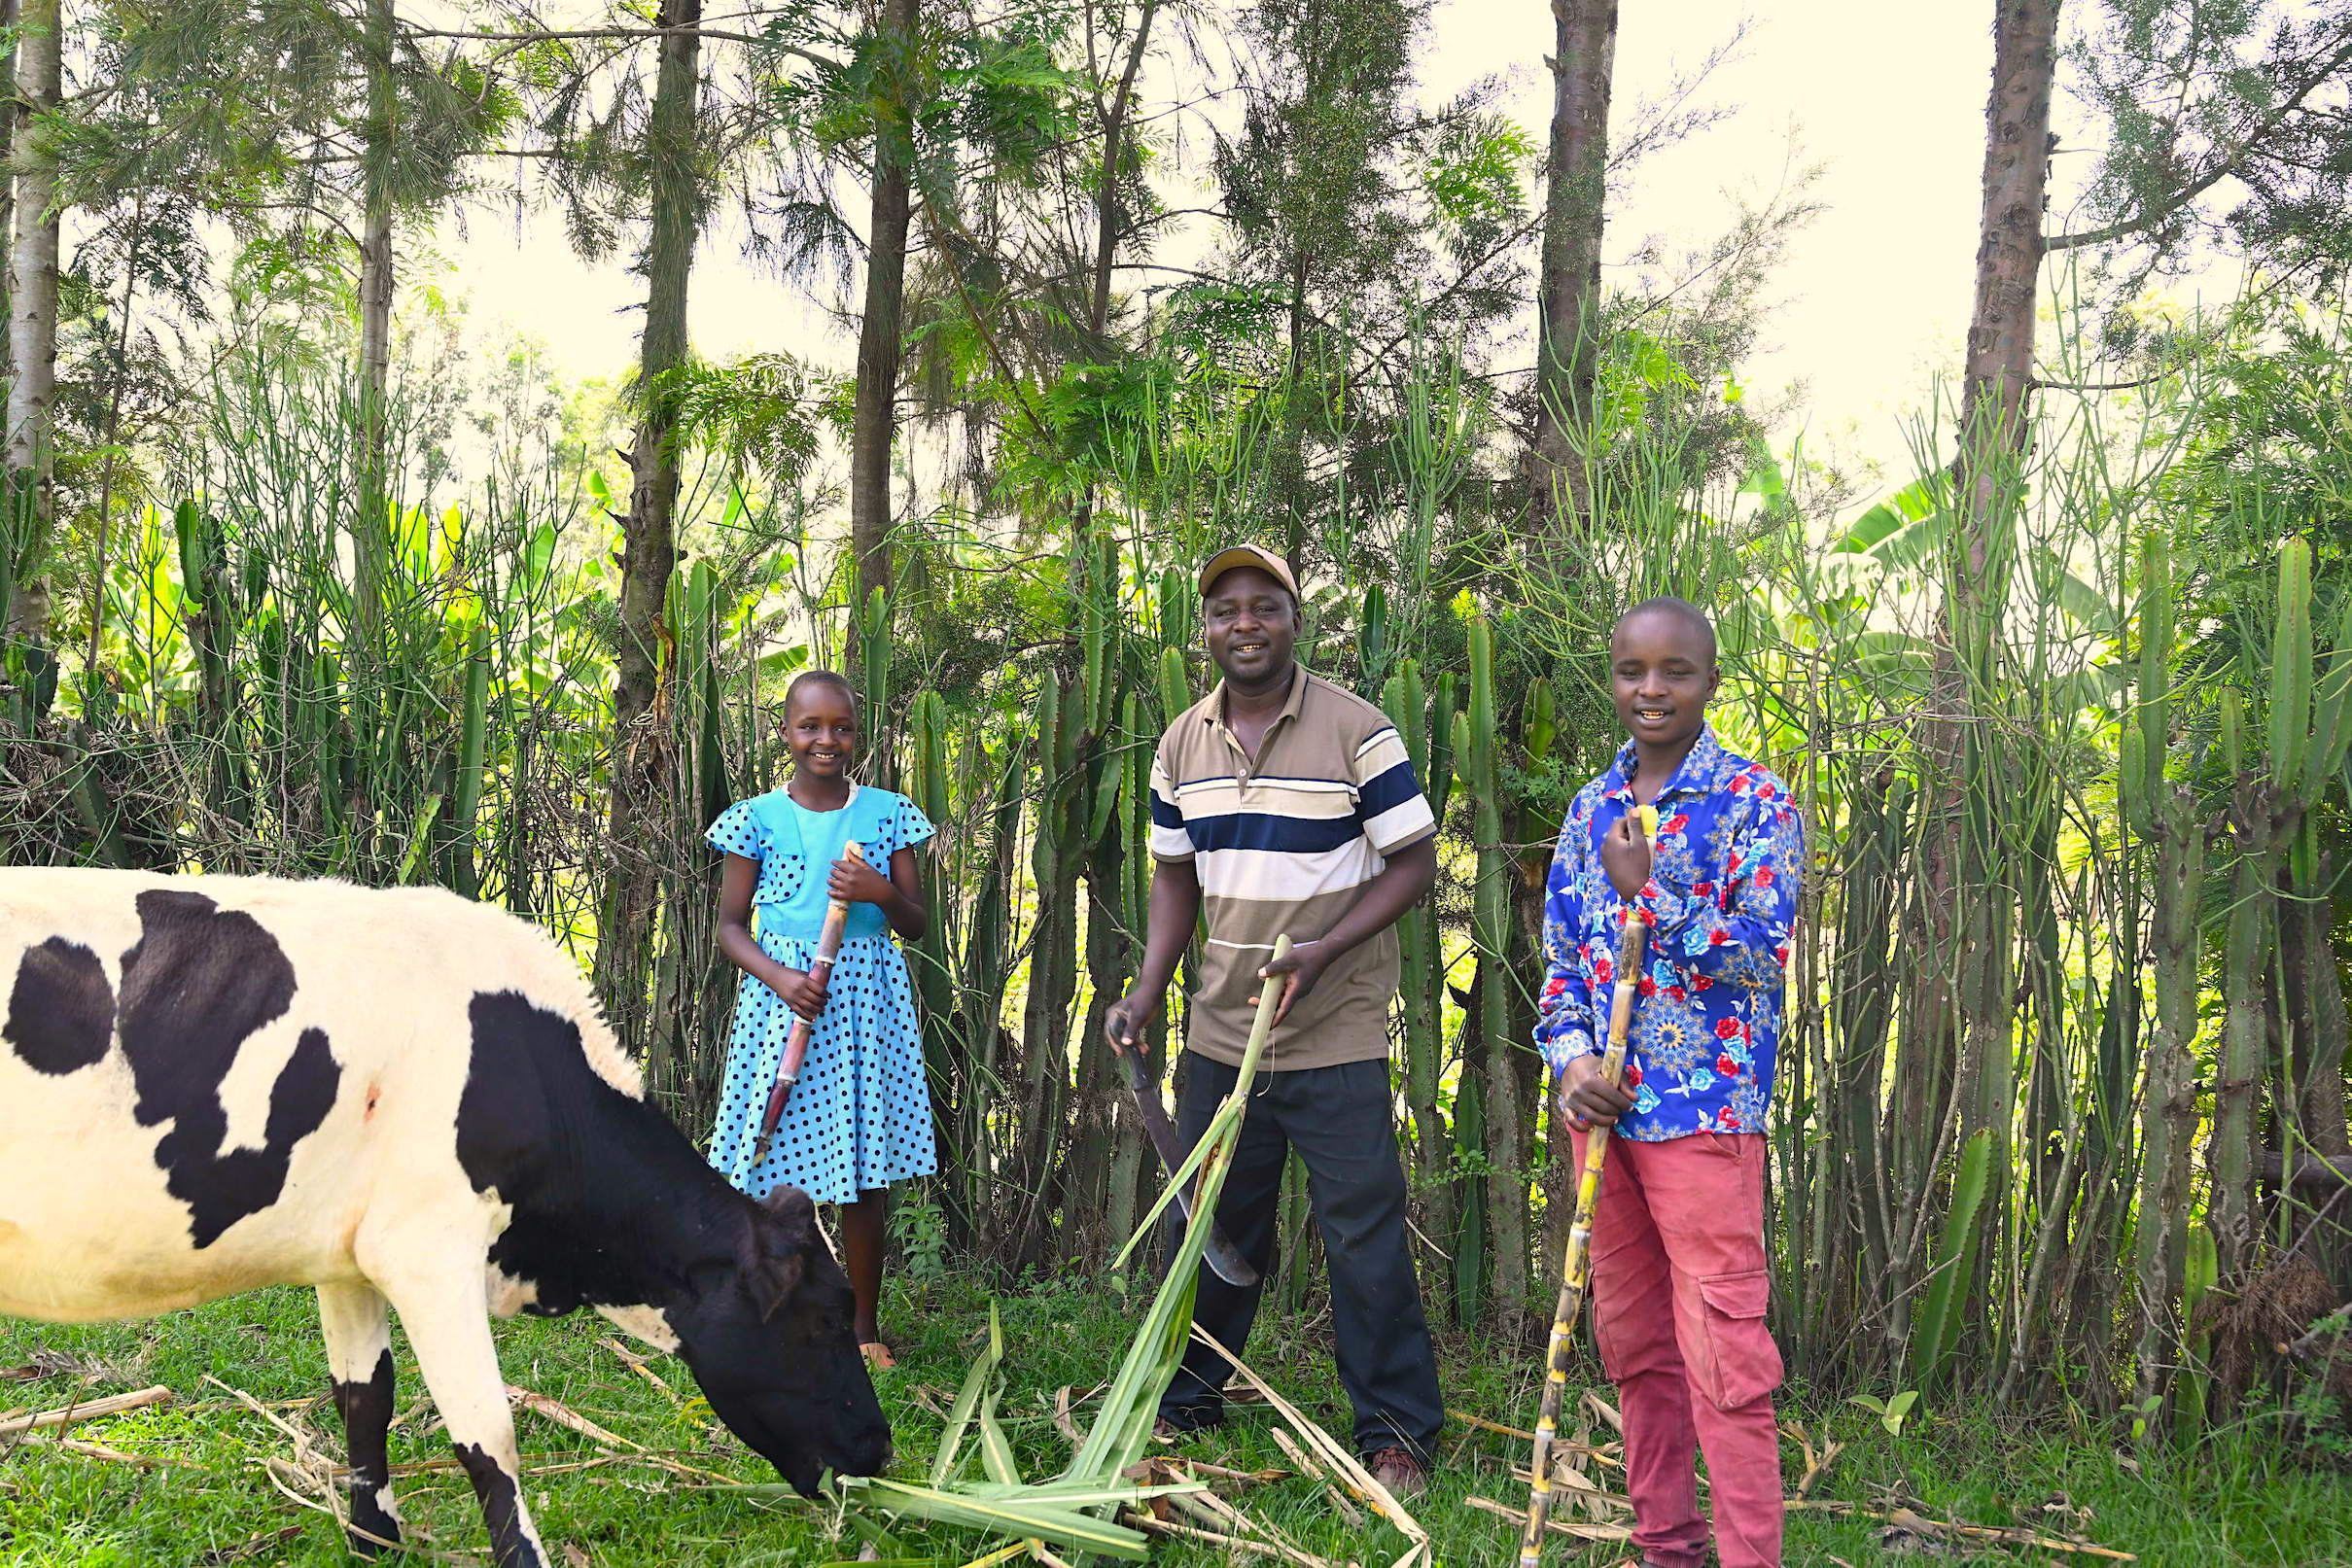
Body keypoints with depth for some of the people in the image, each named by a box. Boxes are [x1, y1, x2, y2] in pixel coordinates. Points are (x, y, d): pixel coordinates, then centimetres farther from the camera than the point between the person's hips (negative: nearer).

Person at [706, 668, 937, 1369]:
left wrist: (881, 893, -13)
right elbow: (730, 924, 4)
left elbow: (918, 924, 8)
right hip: (782, 991, -1)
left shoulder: (887, 813, 5)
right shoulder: (758, 818, 1)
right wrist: (779, 977, -14)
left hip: (867, 996, 1)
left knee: (867, 1172, 4)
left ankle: (864, 1326, 16)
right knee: (779, 1167, -1)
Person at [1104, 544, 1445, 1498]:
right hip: (1220, 1029, 5)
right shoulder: (1182, 744, 6)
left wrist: (1323, 950, -20)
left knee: (1364, 1232, -2)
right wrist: (1145, 996, 2)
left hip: (1336, 1035, -5)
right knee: (1210, 1224, 15)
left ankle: (1395, 1431, 10)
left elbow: (1414, 865, -7)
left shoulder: (1357, 731, -10)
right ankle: (1187, 1400, 31)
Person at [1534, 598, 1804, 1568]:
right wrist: (1571, 1058, -3)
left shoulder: (1755, 802, -5)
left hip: (1705, 1114, -6)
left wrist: (1647, 892, -16)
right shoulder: (1592, 808, 12)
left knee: (1723, 1360, -8)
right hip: (1603, 1112, 6)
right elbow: (1561, 959, 13)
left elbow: (1762, 955, -13)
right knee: (1632, 1344, 15)